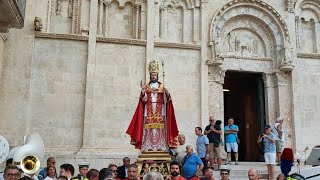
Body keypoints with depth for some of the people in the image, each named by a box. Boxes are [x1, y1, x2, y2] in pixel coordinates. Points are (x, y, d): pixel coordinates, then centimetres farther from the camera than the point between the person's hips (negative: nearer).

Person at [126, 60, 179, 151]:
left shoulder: (162, 87, 11)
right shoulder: (146, 87, 12)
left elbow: (166, 100, 2)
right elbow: (144, 100, 0)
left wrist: (166, 93, -18)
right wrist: (143, 90, -13)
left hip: (159, 112, 0)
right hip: (149, 112, 0)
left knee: (159, 128, -7)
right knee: (149, 128, -6)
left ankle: (160, 146, -6)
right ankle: (148, 147, -5)